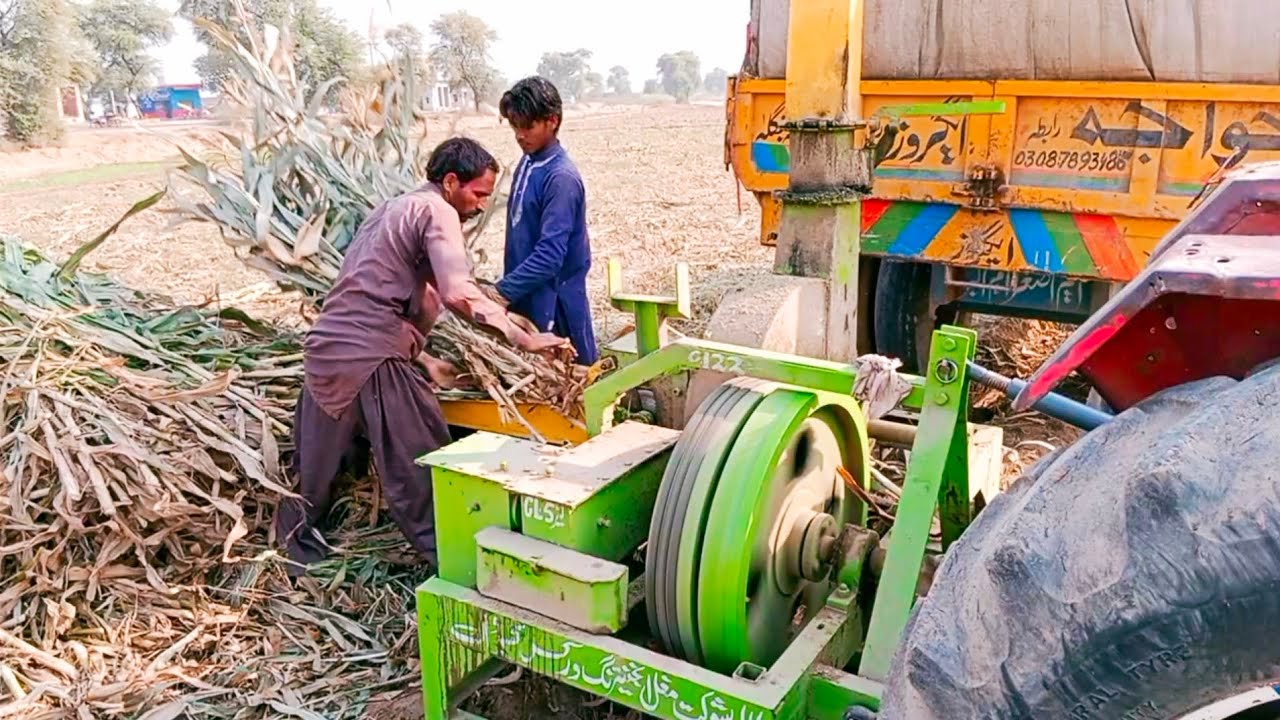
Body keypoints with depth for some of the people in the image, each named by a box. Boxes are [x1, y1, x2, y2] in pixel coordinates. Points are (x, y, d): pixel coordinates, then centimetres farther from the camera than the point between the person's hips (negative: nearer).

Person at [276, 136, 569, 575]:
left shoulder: (394, 210, 23)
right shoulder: (436, 211, -5)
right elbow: (459, 293, -22)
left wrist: (424, 361, 22)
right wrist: (524, 339, -18)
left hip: (326, 349, 9)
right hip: (371, 358, -9)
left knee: (315, 469, 20)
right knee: (417, 465, 2)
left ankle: (297, 556, 34)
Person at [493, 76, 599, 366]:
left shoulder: (561, 178, -21)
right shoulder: (527, 162, 5)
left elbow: (550, 254, -26)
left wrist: (503, 291, -27)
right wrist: (508, 288, 15)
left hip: (553, 298, -8)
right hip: (526, 292, 8)